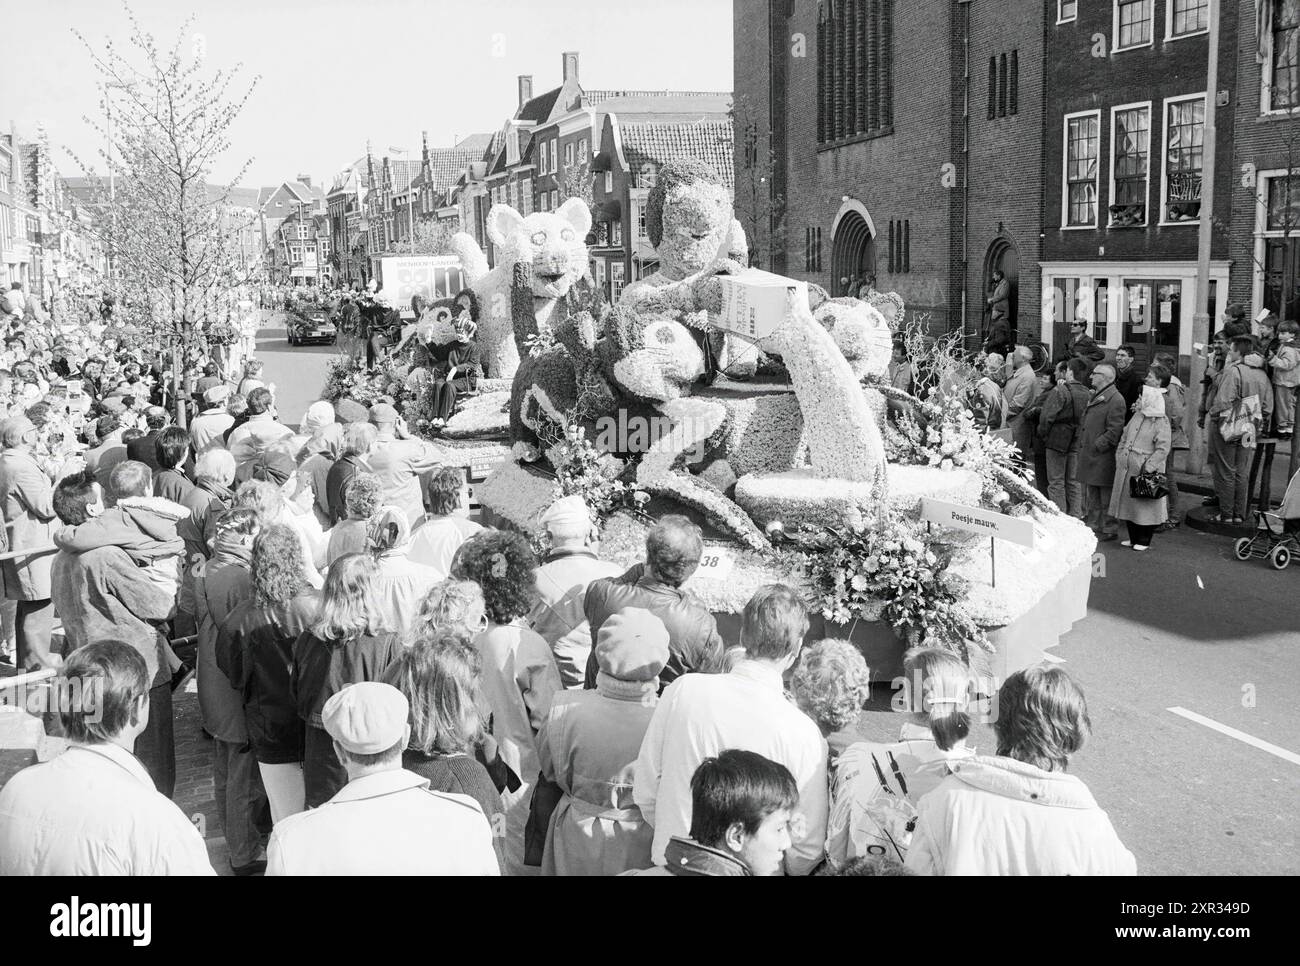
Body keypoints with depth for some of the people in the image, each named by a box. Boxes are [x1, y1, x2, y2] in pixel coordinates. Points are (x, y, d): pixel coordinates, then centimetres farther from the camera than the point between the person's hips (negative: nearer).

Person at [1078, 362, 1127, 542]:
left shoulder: (1115, 400, -14)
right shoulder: (1095, 396, 17)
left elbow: (1114, 431, -18)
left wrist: (1097, 446, -17)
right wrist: (1084, 445, 16)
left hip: (1104, 458, -9)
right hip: (1089, 456, 9)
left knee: (1106, 497, -1)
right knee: (1092, 495, 15)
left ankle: (1109, 530, 6)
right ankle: (1094, 526, 23)